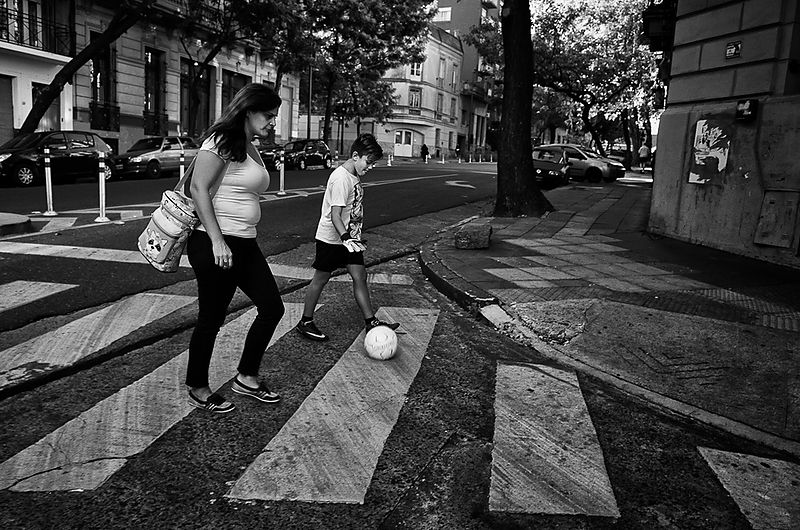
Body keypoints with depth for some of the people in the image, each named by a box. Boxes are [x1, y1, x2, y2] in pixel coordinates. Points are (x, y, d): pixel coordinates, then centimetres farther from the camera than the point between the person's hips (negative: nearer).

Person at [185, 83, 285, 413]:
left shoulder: (250, 147, 16)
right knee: (211, 319, 4)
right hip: (216, 246, -9)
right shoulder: (223, 140, -11)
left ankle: (246, 377, 26)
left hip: (245, 244, 9)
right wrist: (217, 241, -22)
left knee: (272, 307, 10)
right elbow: (198, 188, -18)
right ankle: (197, 389, 24)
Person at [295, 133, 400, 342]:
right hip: (331, 239, -8)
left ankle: (371, 321, 9)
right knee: (321, 278, 3)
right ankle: (305, 322, 18)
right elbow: (335, 216, -27)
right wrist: (346, 238, -38)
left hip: (349, 238, 8)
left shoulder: (354, 176, 8)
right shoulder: (341, 178, -21)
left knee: (360, 276, 3)